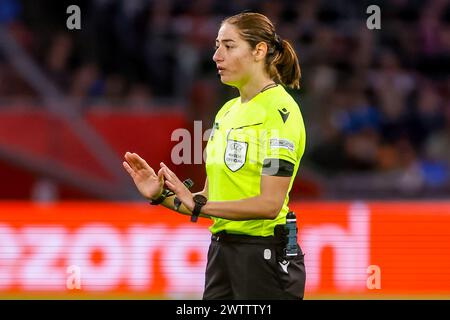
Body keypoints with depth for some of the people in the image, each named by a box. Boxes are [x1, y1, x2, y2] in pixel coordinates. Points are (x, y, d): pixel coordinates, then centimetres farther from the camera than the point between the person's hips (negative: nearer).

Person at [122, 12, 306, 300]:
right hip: (222, 253, 8)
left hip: (266, 257, -8)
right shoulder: (227, 112, 14)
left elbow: (270, 203, -20)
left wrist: (199, 204, -22)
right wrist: (161, 195, 0)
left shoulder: (279, 110, -12)